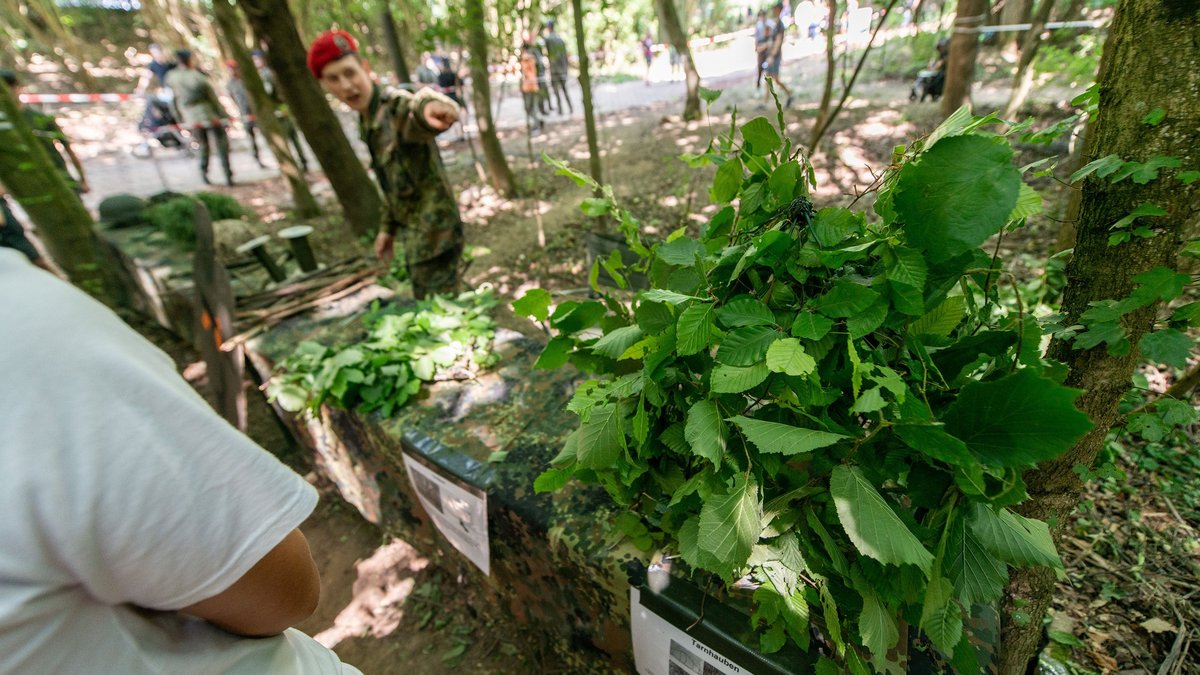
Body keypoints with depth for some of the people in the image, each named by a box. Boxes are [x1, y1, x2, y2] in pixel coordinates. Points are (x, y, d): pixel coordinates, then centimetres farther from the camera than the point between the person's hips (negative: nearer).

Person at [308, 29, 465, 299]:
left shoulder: (396, 106, -18)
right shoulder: (367, 122, 9)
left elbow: (415, 109, -44)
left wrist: (428, 106, -67)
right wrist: (388, 226, 19)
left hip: (434, 233, -9)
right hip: (415, 235, 9)